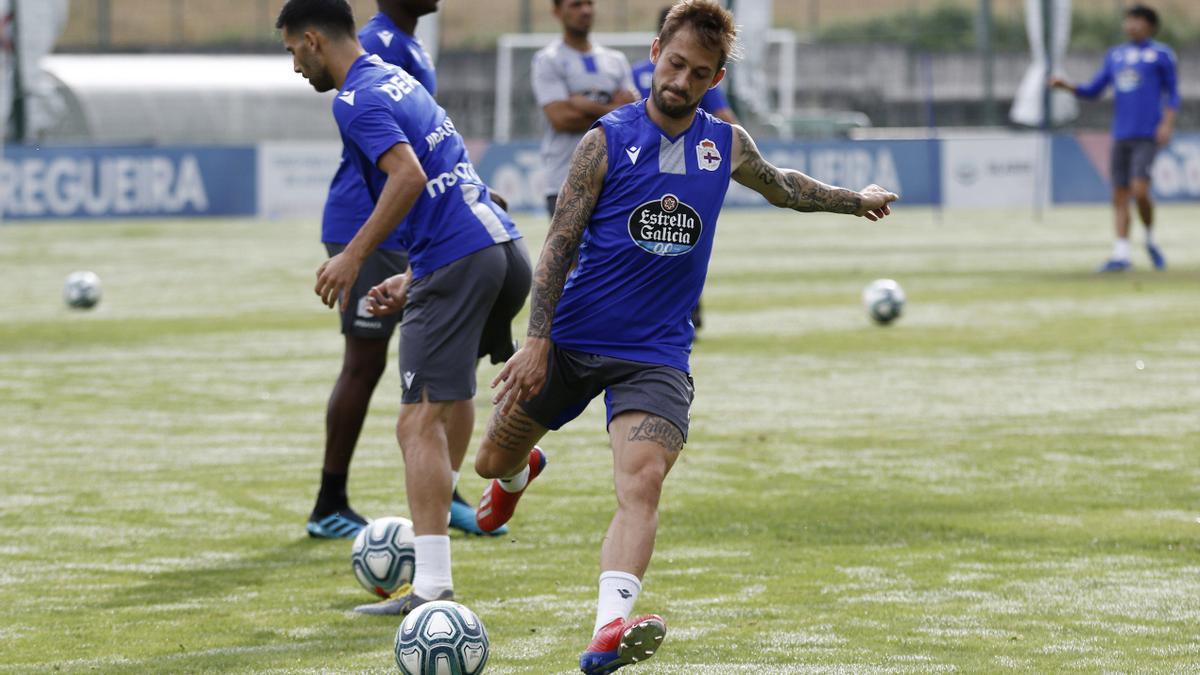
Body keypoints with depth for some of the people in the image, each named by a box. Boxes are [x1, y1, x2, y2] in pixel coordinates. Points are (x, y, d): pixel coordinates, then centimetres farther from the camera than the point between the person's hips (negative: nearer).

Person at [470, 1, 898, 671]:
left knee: (642, 480, -24)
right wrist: (538, 341, -15)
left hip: (656, 352, 0)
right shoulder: (609, 139, -6)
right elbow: (561, 242, -8)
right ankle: (521, 473, 53)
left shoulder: (726, 144, 5)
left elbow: (782, 187, 29)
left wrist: (856, 200, 37)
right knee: (494, 461, 13)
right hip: (571, 338, 0)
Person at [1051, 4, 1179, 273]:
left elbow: (1172, 95, 5)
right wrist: (1066, 86, 1)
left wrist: (1167, 124, -9)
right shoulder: (1115, 56, 15)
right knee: (1120, 197, 0)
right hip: (1121, 136, 5)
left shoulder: (1161, 55, 2)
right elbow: (1093, 90, 17)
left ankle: (1151, 240, 5)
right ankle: (1121, 255, 2)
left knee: (1139, 189, -17)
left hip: (1148, 136, -5)